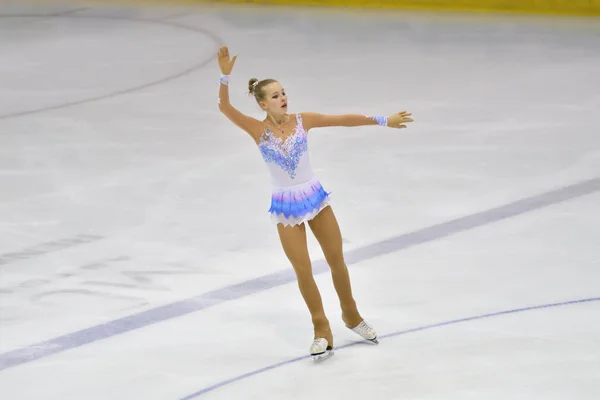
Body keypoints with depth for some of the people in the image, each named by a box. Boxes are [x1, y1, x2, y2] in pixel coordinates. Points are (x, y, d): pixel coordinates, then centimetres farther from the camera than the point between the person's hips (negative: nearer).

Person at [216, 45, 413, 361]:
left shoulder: (303, 121, -6)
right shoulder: (258, 130, -11)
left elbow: (345, 119, -3)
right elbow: (224, 107, -24)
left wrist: (382, 120, -4)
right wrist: (225, 76, -39)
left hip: (315, 197, 2)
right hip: (286, 206, -2)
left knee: (337, 261, 11)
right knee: (303, 271, 2)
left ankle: (351, 314, 34)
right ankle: (321, 329, 19)